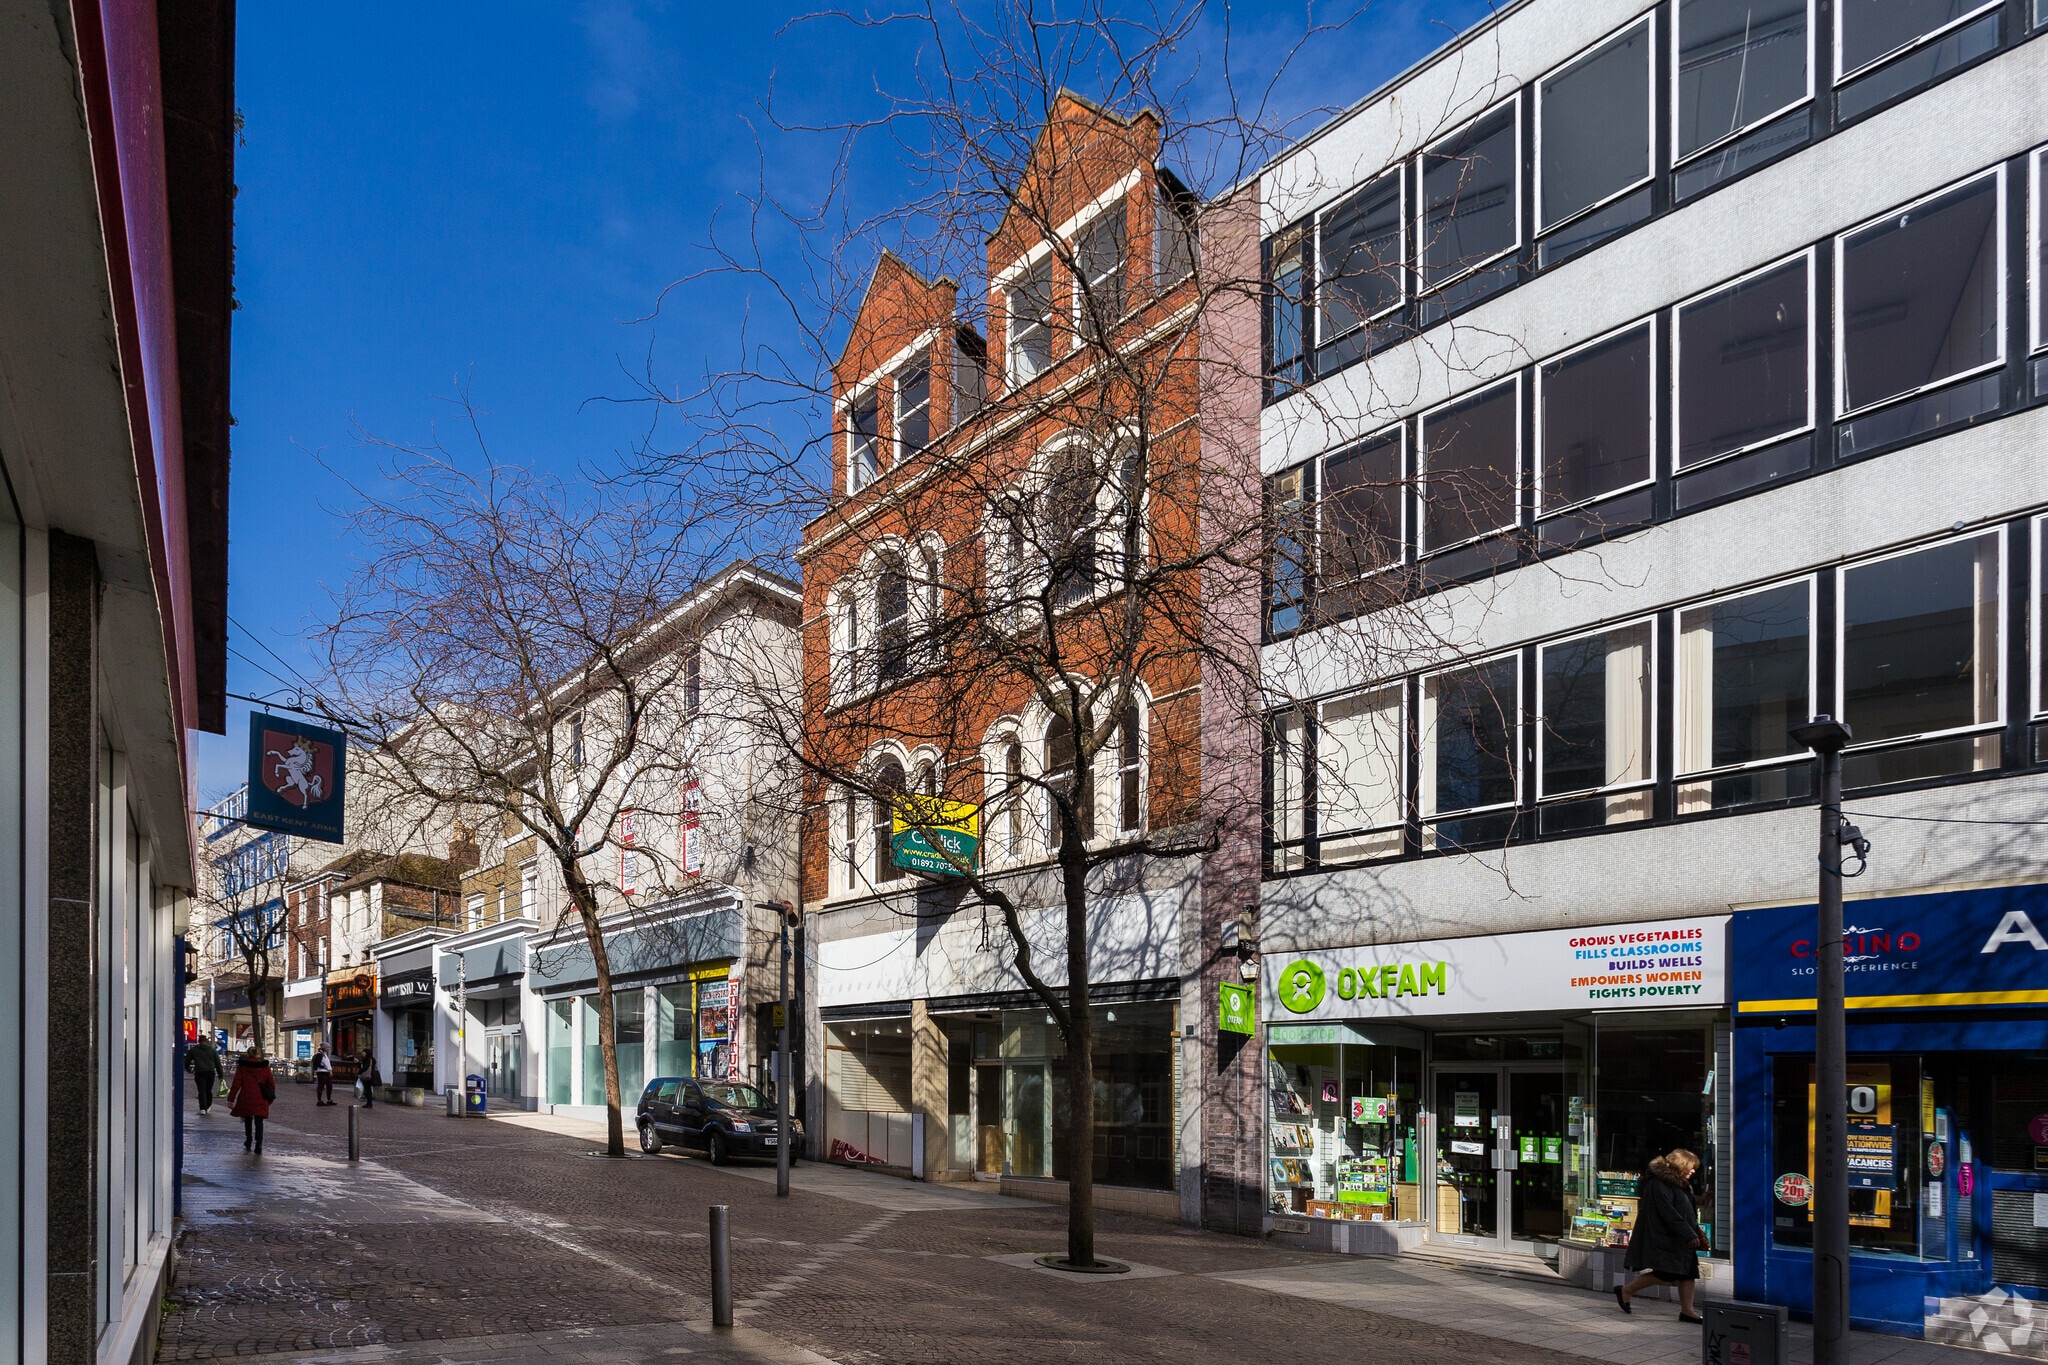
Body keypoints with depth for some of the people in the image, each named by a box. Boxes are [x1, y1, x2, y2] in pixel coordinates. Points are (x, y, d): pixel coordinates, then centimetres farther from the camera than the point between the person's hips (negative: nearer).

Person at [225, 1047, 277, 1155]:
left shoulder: (242, 1066, 1)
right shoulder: (264, 1066, 4)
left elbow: (236, 1083, -3)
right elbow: (271, 1083, 6)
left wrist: (231, 1099, -1)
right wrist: (270, 1097, 19)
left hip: (246, 1099, 0)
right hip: (261, 1100, 0)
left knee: (247, 1121, 20)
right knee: (259, 1122, 1)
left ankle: (248, 1144, 31)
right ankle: (258, 1146, -13)